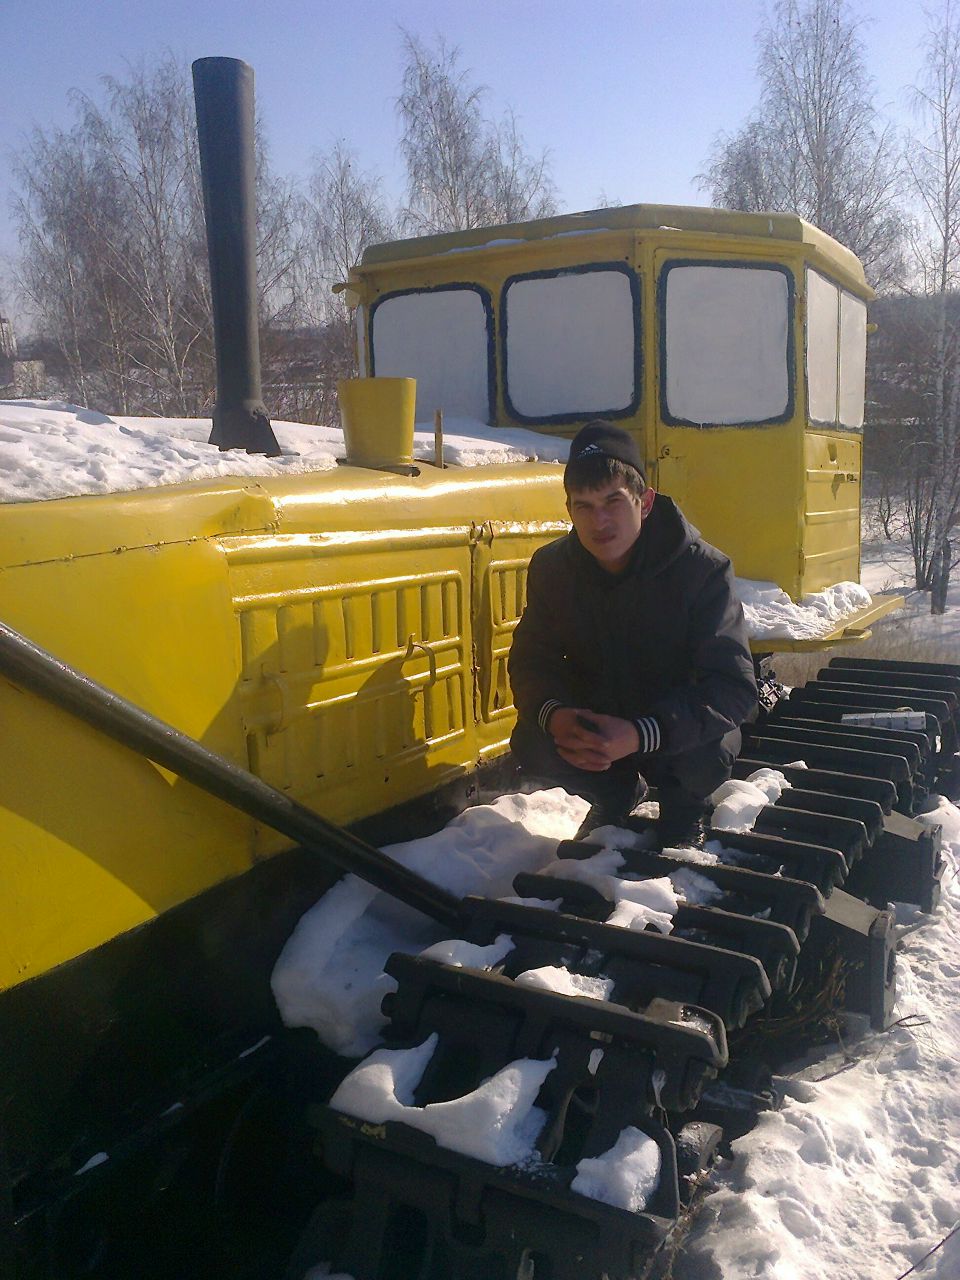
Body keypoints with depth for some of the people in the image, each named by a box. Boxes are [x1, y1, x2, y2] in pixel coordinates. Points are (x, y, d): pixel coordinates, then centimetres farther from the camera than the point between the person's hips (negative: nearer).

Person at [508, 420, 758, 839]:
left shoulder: (703, 570, -24)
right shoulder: (551, 567, -12)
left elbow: (734, 688, -29)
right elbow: (531, 662, -8)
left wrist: (641, 734, -44)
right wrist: (553, 714, -34)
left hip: (681, 736, -2)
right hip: (594, 724, 3)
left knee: (709, 752, -35)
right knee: (532, 745, -25)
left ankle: (681, 804, 5)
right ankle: (616, 793, 9)